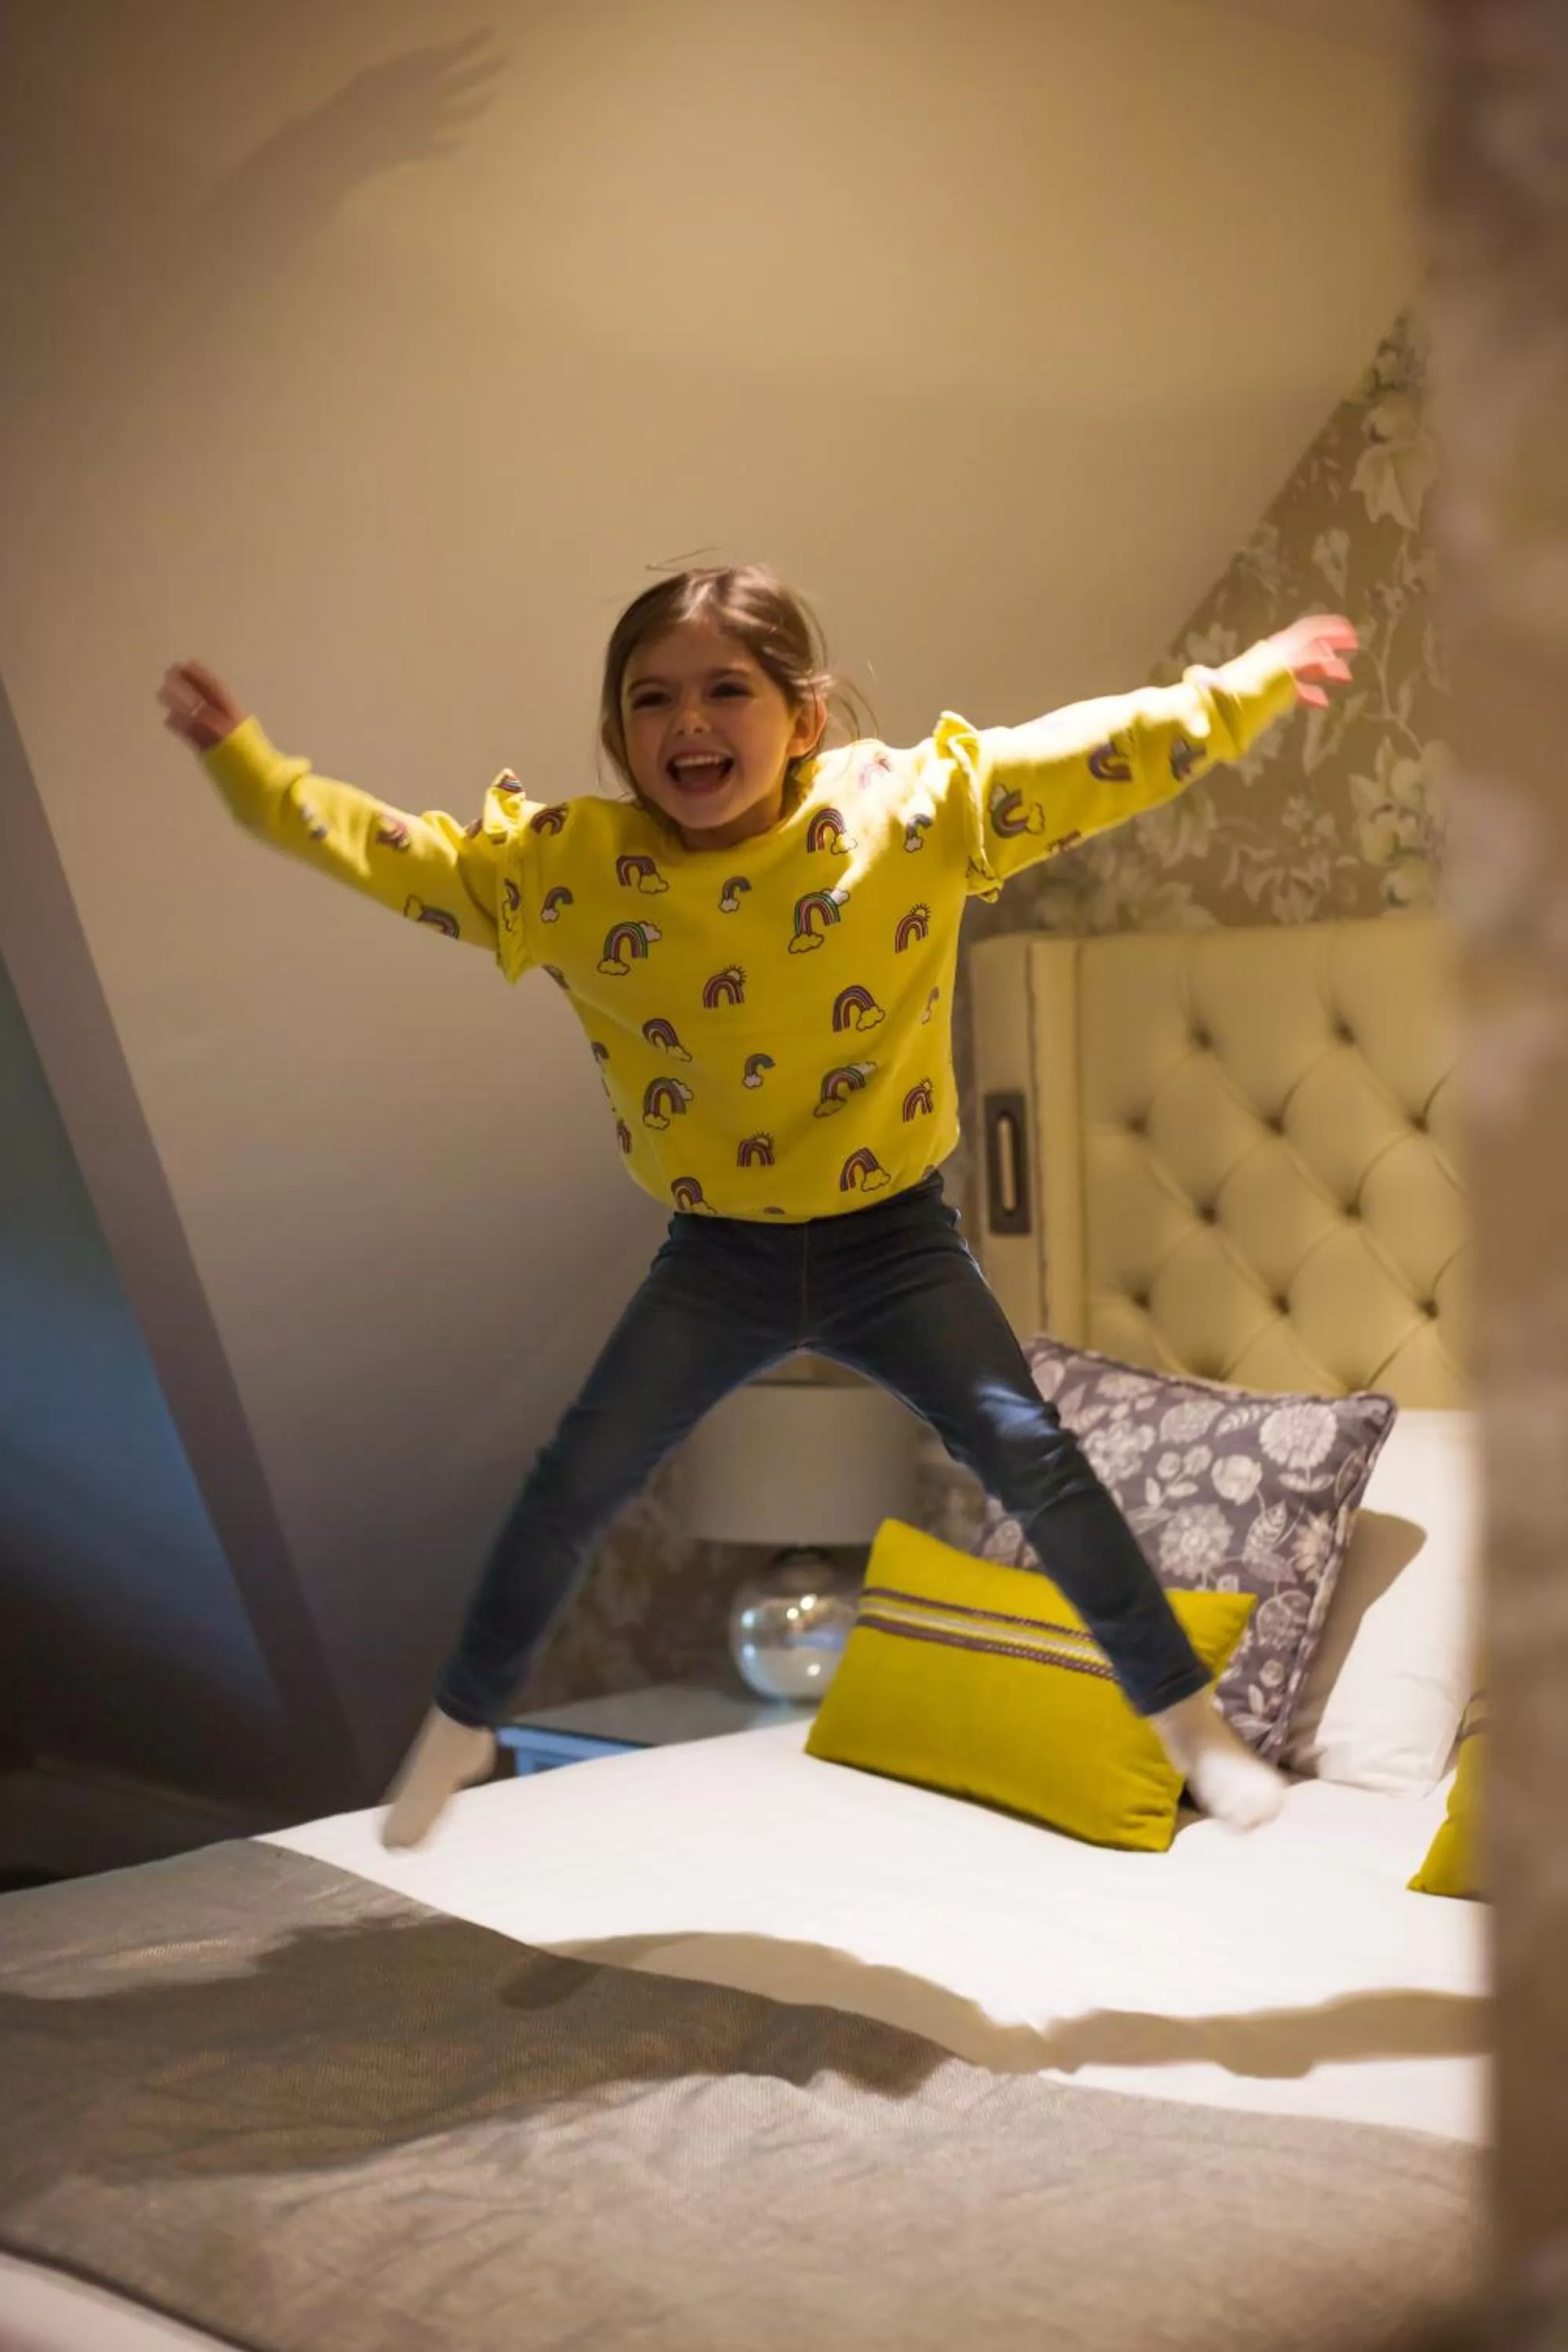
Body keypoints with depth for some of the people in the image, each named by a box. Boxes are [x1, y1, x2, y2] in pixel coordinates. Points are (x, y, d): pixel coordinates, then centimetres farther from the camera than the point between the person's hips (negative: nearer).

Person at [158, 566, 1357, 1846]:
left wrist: (1245, 688, -17)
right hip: (716, 1258, 1)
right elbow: (401, 854, -2)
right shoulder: (565, 864, -10)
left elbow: (1098, 758, -12)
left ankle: (1187, 1714, 13)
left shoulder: (918, 807, -14)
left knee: (1033, 1458, -7)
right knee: (573, 1486, 2)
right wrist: (248, 766, -6)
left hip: (893, 1240, -1)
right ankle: (462, 1722, 26)